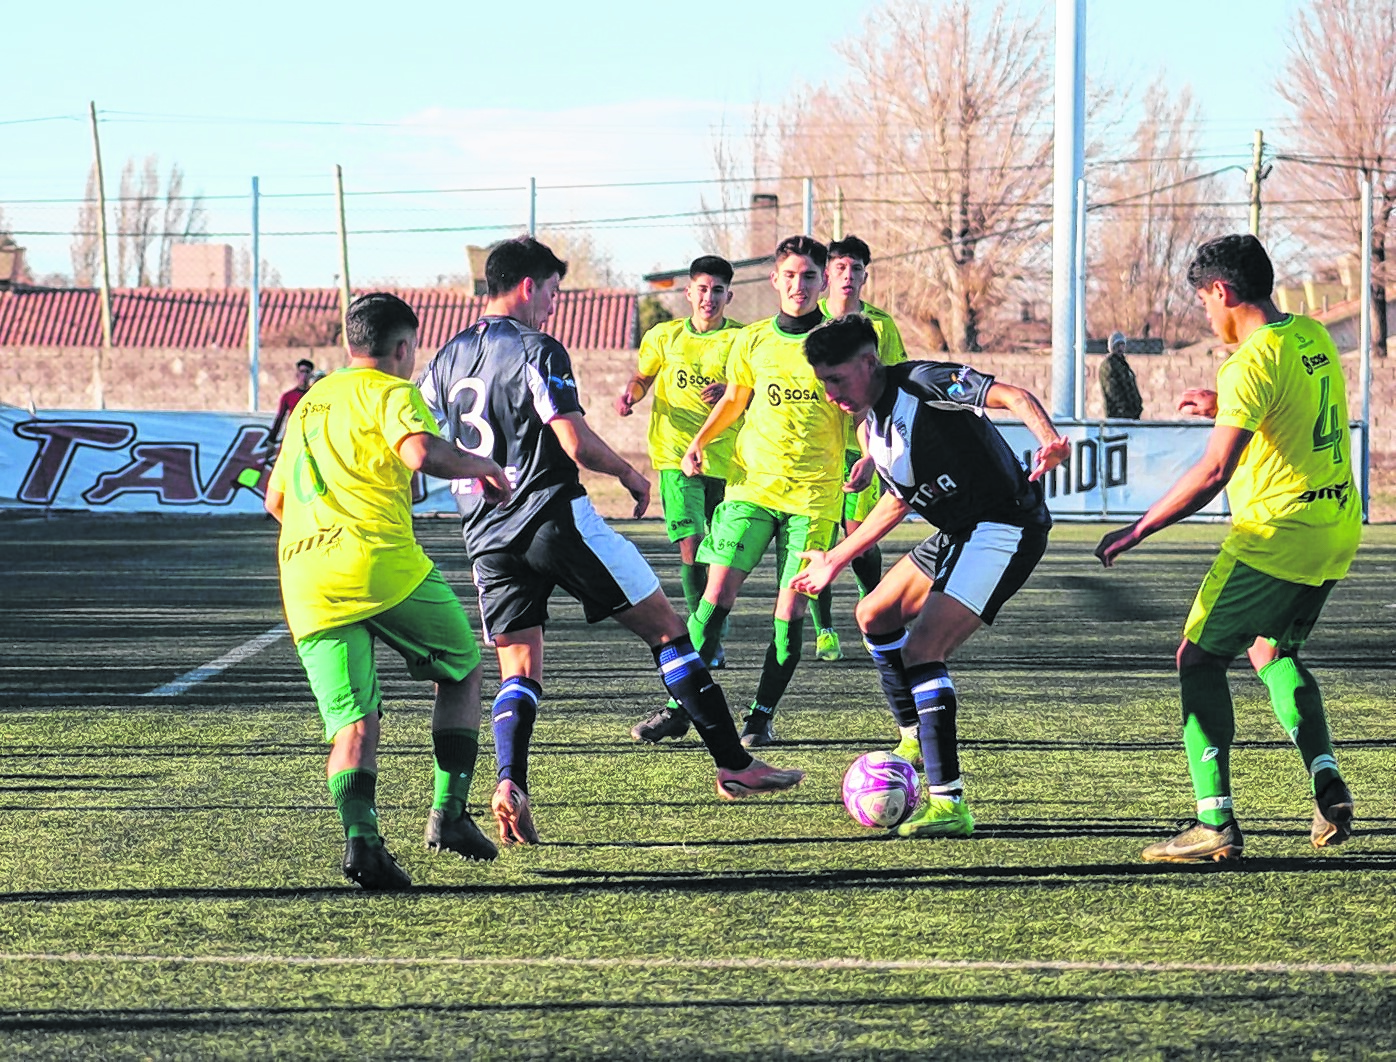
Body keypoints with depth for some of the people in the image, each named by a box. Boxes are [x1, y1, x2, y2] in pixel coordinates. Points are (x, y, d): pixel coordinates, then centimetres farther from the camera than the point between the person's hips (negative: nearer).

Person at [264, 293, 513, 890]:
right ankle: (448, 813, 7)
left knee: (353, 722, 0)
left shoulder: (309, 403, 27)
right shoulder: (392, 391, 6)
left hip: (304, 577, 5)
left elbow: (275, 498, 32)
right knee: (462, 672, 16)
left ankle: (360, 838, -24)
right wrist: (483, 467, 2)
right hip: (380, 560, -5)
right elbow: (421, 453, -15)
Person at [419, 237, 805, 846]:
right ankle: (734, 766, 7)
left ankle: (510, 783, -21)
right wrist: (631, 474, 2)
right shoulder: (537, 352, -9)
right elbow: (577, 443, -15)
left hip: (486, 538, 6)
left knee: (518, 675, 7)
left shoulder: (446, 360, 12)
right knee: (665, 629, 5)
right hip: (556, 519, -6)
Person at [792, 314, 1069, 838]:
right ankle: (918, 745, 38)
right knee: (874, 617, 25)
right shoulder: (872, 428, 10)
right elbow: (897, 502, 26)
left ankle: (948, 803, -23)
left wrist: (1049, 440, -49)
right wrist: (836, 560, 31)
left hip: (1004, 529, -10)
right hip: (958, 536, 10)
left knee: (922, 648, -21)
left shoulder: (924, 382, -17)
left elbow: (1011, 396, -30)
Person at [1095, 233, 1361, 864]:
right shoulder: (1314, 338, 9)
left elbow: (1214, 471, -24)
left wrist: (1137, 530, -19)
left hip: (1274, 534, -9)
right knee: (1271, 651, 26)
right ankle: (1327, 783, 10)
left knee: (1199, 659, 1)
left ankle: (1216, 824, -7)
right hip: (1337, 530, 9)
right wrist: (1226, 408, 21)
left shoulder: (1253, 361, -18)